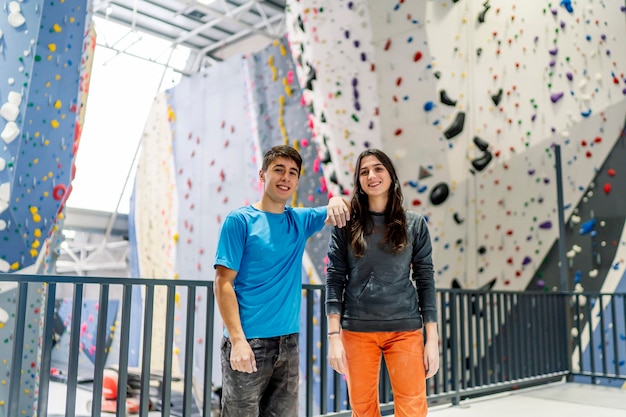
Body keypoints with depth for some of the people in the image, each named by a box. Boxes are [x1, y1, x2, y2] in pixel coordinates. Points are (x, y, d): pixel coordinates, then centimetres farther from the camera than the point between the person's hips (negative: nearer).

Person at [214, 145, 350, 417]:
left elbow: (347, 212, 18)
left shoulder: (300, 221, 9)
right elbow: (223, 283, -9)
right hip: (249, 343, -5)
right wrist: (237, 339, -17)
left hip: (288, 343, 5)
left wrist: (338, 201, -7)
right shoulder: (240, 220, -6)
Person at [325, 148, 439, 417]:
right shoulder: (346, 224, 3)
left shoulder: (414, 223, 5)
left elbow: (425, 280, 4)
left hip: (405, 330, 0)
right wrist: (334, 336, -7)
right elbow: (335, 280, 0)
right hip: (357, 331, 0)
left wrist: (432, 338, -1)